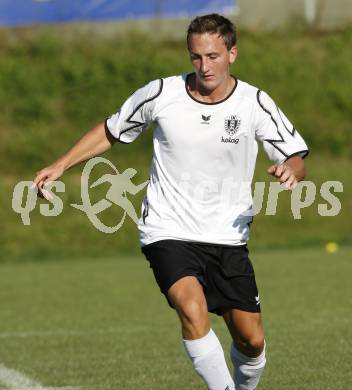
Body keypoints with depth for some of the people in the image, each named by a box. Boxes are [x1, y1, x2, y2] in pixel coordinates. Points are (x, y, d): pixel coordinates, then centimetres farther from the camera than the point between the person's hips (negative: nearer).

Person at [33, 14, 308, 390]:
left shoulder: (254, 103, -5)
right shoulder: (161, 93, -7)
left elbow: (296, 158, -1)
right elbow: (111, 131, 9)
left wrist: (289, 170, -25)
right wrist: (60, 165, 1)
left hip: (228, 239, 2)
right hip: (168, 232, -2)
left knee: (251, 340, 3)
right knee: (192, 309, -30)